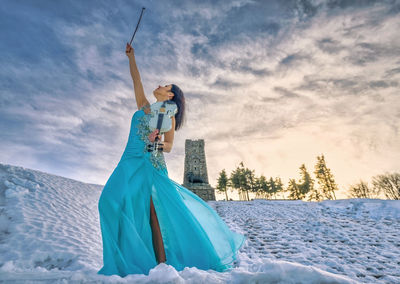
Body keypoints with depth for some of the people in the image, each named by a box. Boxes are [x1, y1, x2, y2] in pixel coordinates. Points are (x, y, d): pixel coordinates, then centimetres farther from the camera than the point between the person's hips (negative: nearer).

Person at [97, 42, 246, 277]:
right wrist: (131, 56, 27)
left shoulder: (168, 116, 6)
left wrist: (157, 143, -17)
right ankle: (133, 261, -3)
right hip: (131, 161, 5)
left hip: (152, 164, -5)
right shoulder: (144, 106, 20)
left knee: (154, 210, -10)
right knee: (115, 200, -10)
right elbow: (136, 80, 24)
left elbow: (169, 146, 3)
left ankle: (161, 261, 1)